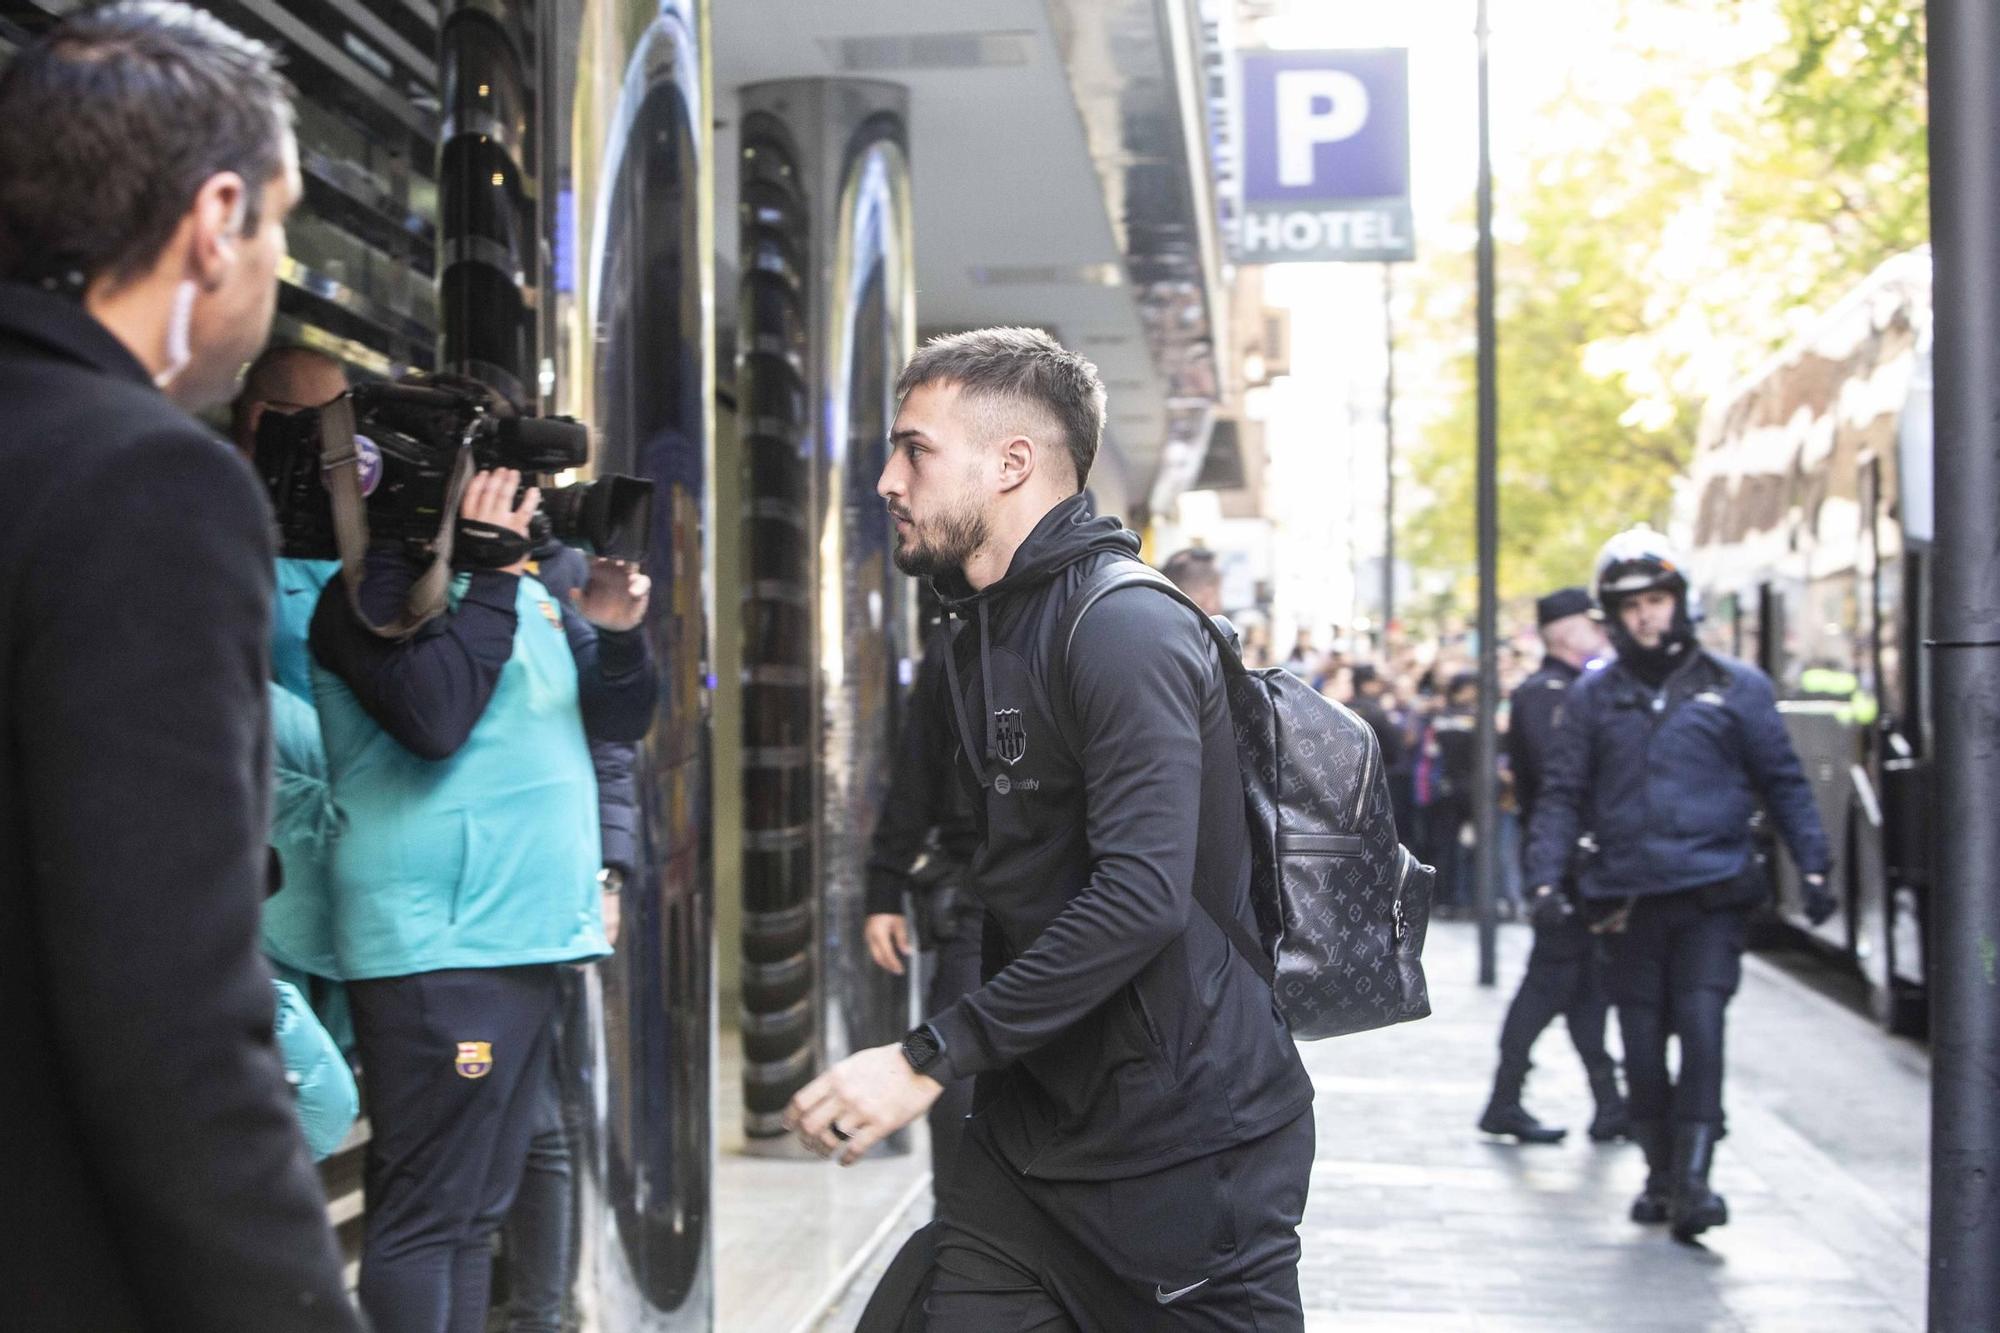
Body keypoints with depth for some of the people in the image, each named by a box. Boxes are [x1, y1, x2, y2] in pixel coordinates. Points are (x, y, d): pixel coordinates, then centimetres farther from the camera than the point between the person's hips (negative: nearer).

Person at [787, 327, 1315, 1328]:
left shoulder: (1126, 628, -17)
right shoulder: (977, 635, 14)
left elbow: (1142, 896, -28)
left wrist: (933, 1057, -27)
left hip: (1185, 1134, -8)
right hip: (1029, 1125, 8)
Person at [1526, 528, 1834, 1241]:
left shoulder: (1735, 686, 5)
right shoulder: (1593, 695, 8)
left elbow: (1783, 780, 9)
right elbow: (1563, 793, 8)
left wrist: (1813, 868, 2)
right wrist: (1546, 877, -3)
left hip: (1712, 893, -2)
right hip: (1629, 898, 2)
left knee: (1700, 1023, -14)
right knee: (1642, 1042, 5)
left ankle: (1693, 1175, -10)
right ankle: (1661, 1173, 20)